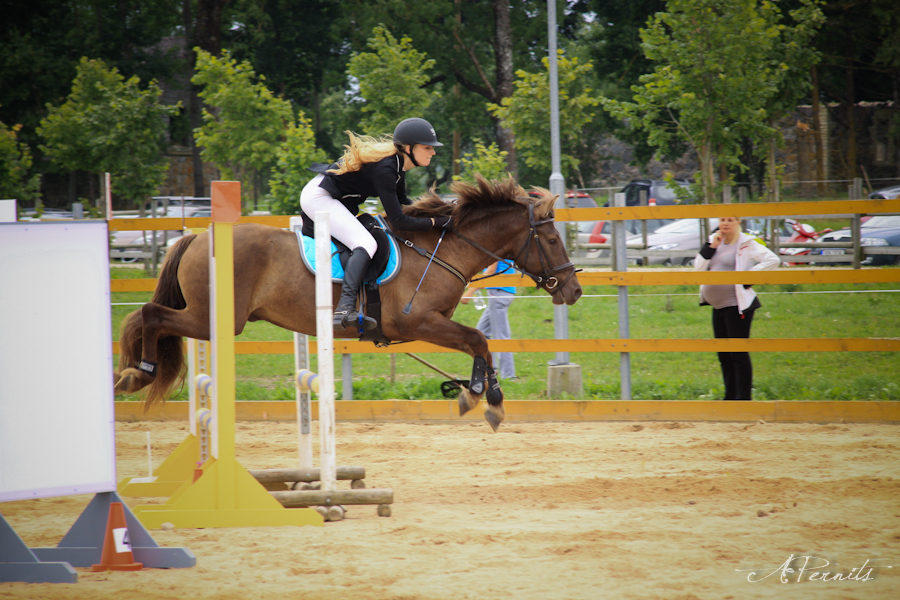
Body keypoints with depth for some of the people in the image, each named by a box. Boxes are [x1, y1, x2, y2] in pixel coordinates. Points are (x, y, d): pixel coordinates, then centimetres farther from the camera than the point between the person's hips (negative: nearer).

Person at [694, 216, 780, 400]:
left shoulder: (746, 244, -7)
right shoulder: (715, 242, 14)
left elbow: (772, 260, -16)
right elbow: (698, 268, 8)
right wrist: (711, 247, -3)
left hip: (737, 306, -8)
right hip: (718, 307, 8)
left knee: (739, 354, -7)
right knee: (724, 355, 12)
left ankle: (743, 398, -3)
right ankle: (730, 397, 19)